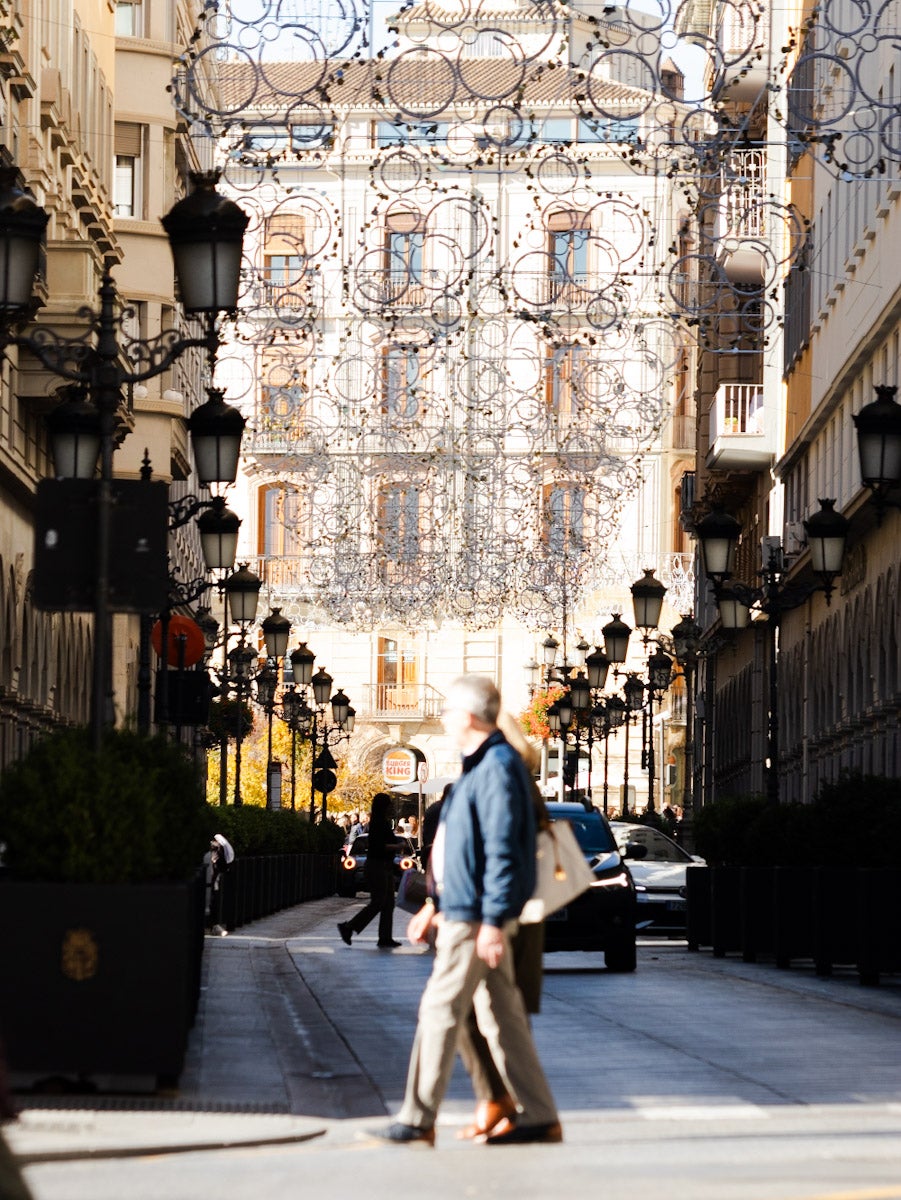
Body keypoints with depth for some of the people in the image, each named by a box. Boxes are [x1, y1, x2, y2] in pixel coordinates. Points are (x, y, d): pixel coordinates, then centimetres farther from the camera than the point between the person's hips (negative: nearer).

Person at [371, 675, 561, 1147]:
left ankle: (417, 1120, -2)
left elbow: (503, 851, -21)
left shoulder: (498, 767, -15)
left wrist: (493, 921, -23)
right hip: (462, 910, 10)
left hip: (477, 915, -10)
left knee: (440, 1010, -6)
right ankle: (538, 1116, 10)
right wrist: (436, 905, 24)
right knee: (500, 1015, 9)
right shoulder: (478, 766, 17)